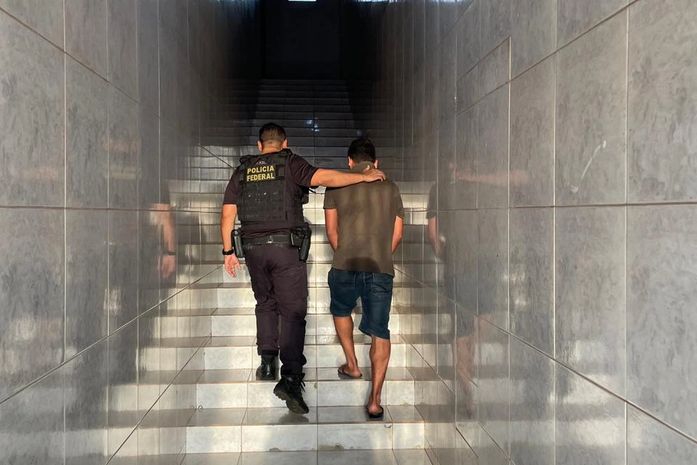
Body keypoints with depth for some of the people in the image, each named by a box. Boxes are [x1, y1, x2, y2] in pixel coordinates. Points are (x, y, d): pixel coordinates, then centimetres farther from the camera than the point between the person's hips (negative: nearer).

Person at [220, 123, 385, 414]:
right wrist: (364, 177, -9)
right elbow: (325, 178, -16)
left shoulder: (242, 171, 11)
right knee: (293, 311, -3)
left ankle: (267, 362, 20)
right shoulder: (290, 164, 0)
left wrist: (228, 251, 14)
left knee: (265, 304, 23)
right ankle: (290, 377, -14)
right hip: (286, 246, -4)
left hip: (253, 247, 4)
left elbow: (228, 214, 9)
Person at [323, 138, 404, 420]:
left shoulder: (337, 185, 7)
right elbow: (397, 234, 13)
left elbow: (331, 229, 7)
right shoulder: (390, 188, 13)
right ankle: (375, 401, 1)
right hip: (381, 269, 1)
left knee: (341, 311, 29)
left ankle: (352, 365, 31)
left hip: (346, 266, -1)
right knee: (380, 332, 4)